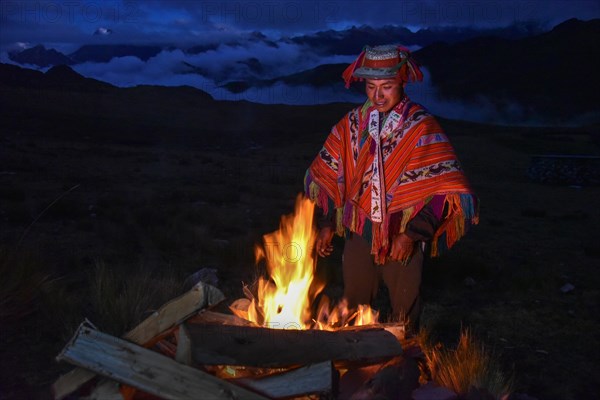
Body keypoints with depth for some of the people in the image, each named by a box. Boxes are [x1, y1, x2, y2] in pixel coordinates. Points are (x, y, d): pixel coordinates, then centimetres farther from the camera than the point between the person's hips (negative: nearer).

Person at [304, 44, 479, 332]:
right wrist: (326, 224, 0)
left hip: (403, 240, -3)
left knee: (404, 316, 13)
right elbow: (326, 176, 7)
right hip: (358, 234, 3)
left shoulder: (422, 128, -11)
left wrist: (412, 234, -19)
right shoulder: (351, 124, 0)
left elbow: (443, 189, -14)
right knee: (352, 311, 17)